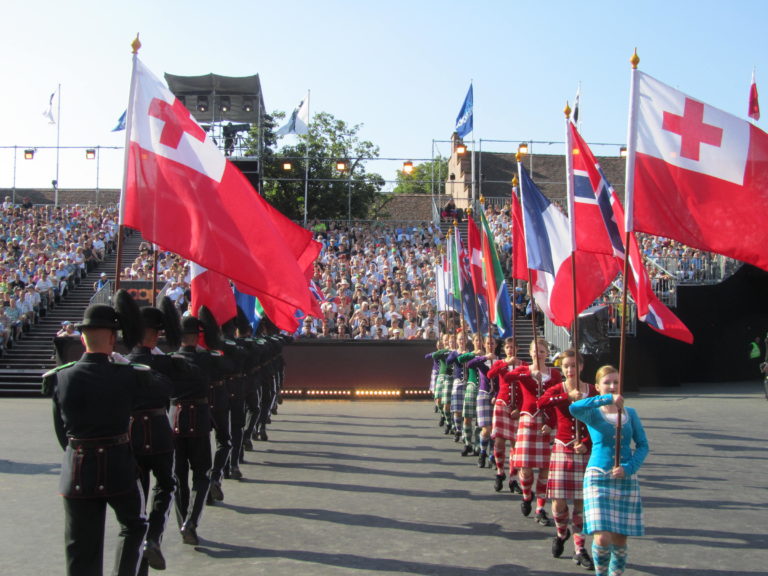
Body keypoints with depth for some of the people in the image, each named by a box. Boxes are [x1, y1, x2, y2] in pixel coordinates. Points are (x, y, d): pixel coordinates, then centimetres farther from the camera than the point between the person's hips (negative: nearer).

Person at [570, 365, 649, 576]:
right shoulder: (593, 413, -2)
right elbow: (574, 408, -25)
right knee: (603, 538, -11)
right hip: (598, 477, -3)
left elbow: (643, 445, 5)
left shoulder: (630, 413, 8)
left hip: (626, 479, 3)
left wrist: (628, 467, -11)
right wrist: (608, 399, -30)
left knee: (620, 539, 4)